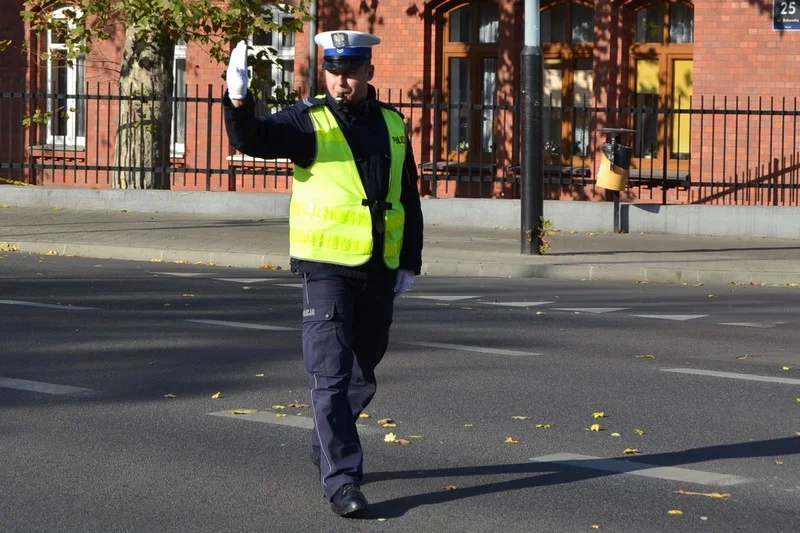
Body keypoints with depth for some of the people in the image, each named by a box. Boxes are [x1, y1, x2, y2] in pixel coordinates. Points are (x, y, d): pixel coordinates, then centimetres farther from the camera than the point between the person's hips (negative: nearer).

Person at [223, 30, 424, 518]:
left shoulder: (392, 125, 8)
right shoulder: (310, 120, -5)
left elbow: (409, 200, 14)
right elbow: (253, 139, -21)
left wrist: (410, 263, 11)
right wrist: (239, 100, -40)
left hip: (380, 271, 5)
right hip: (328, 268, -5)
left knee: (363, 373, 17)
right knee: (332, 376, -10)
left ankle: (326, 448, 39)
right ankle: (341, 478, -9)